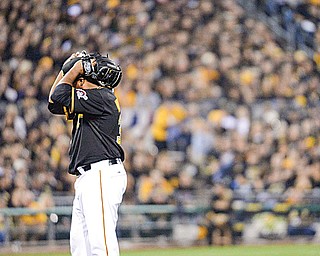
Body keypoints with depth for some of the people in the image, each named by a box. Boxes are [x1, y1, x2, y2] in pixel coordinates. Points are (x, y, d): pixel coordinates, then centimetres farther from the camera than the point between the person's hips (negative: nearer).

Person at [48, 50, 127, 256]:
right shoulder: (91, 100, 21)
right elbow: (54, 103, 29)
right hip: (87, 177, 10)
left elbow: (58, 97, -10)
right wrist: (67, 69, 23)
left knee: (100, 239, -18)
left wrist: (75, 69, 2)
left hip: (103, 175, -10)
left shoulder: (103, 97, -8)